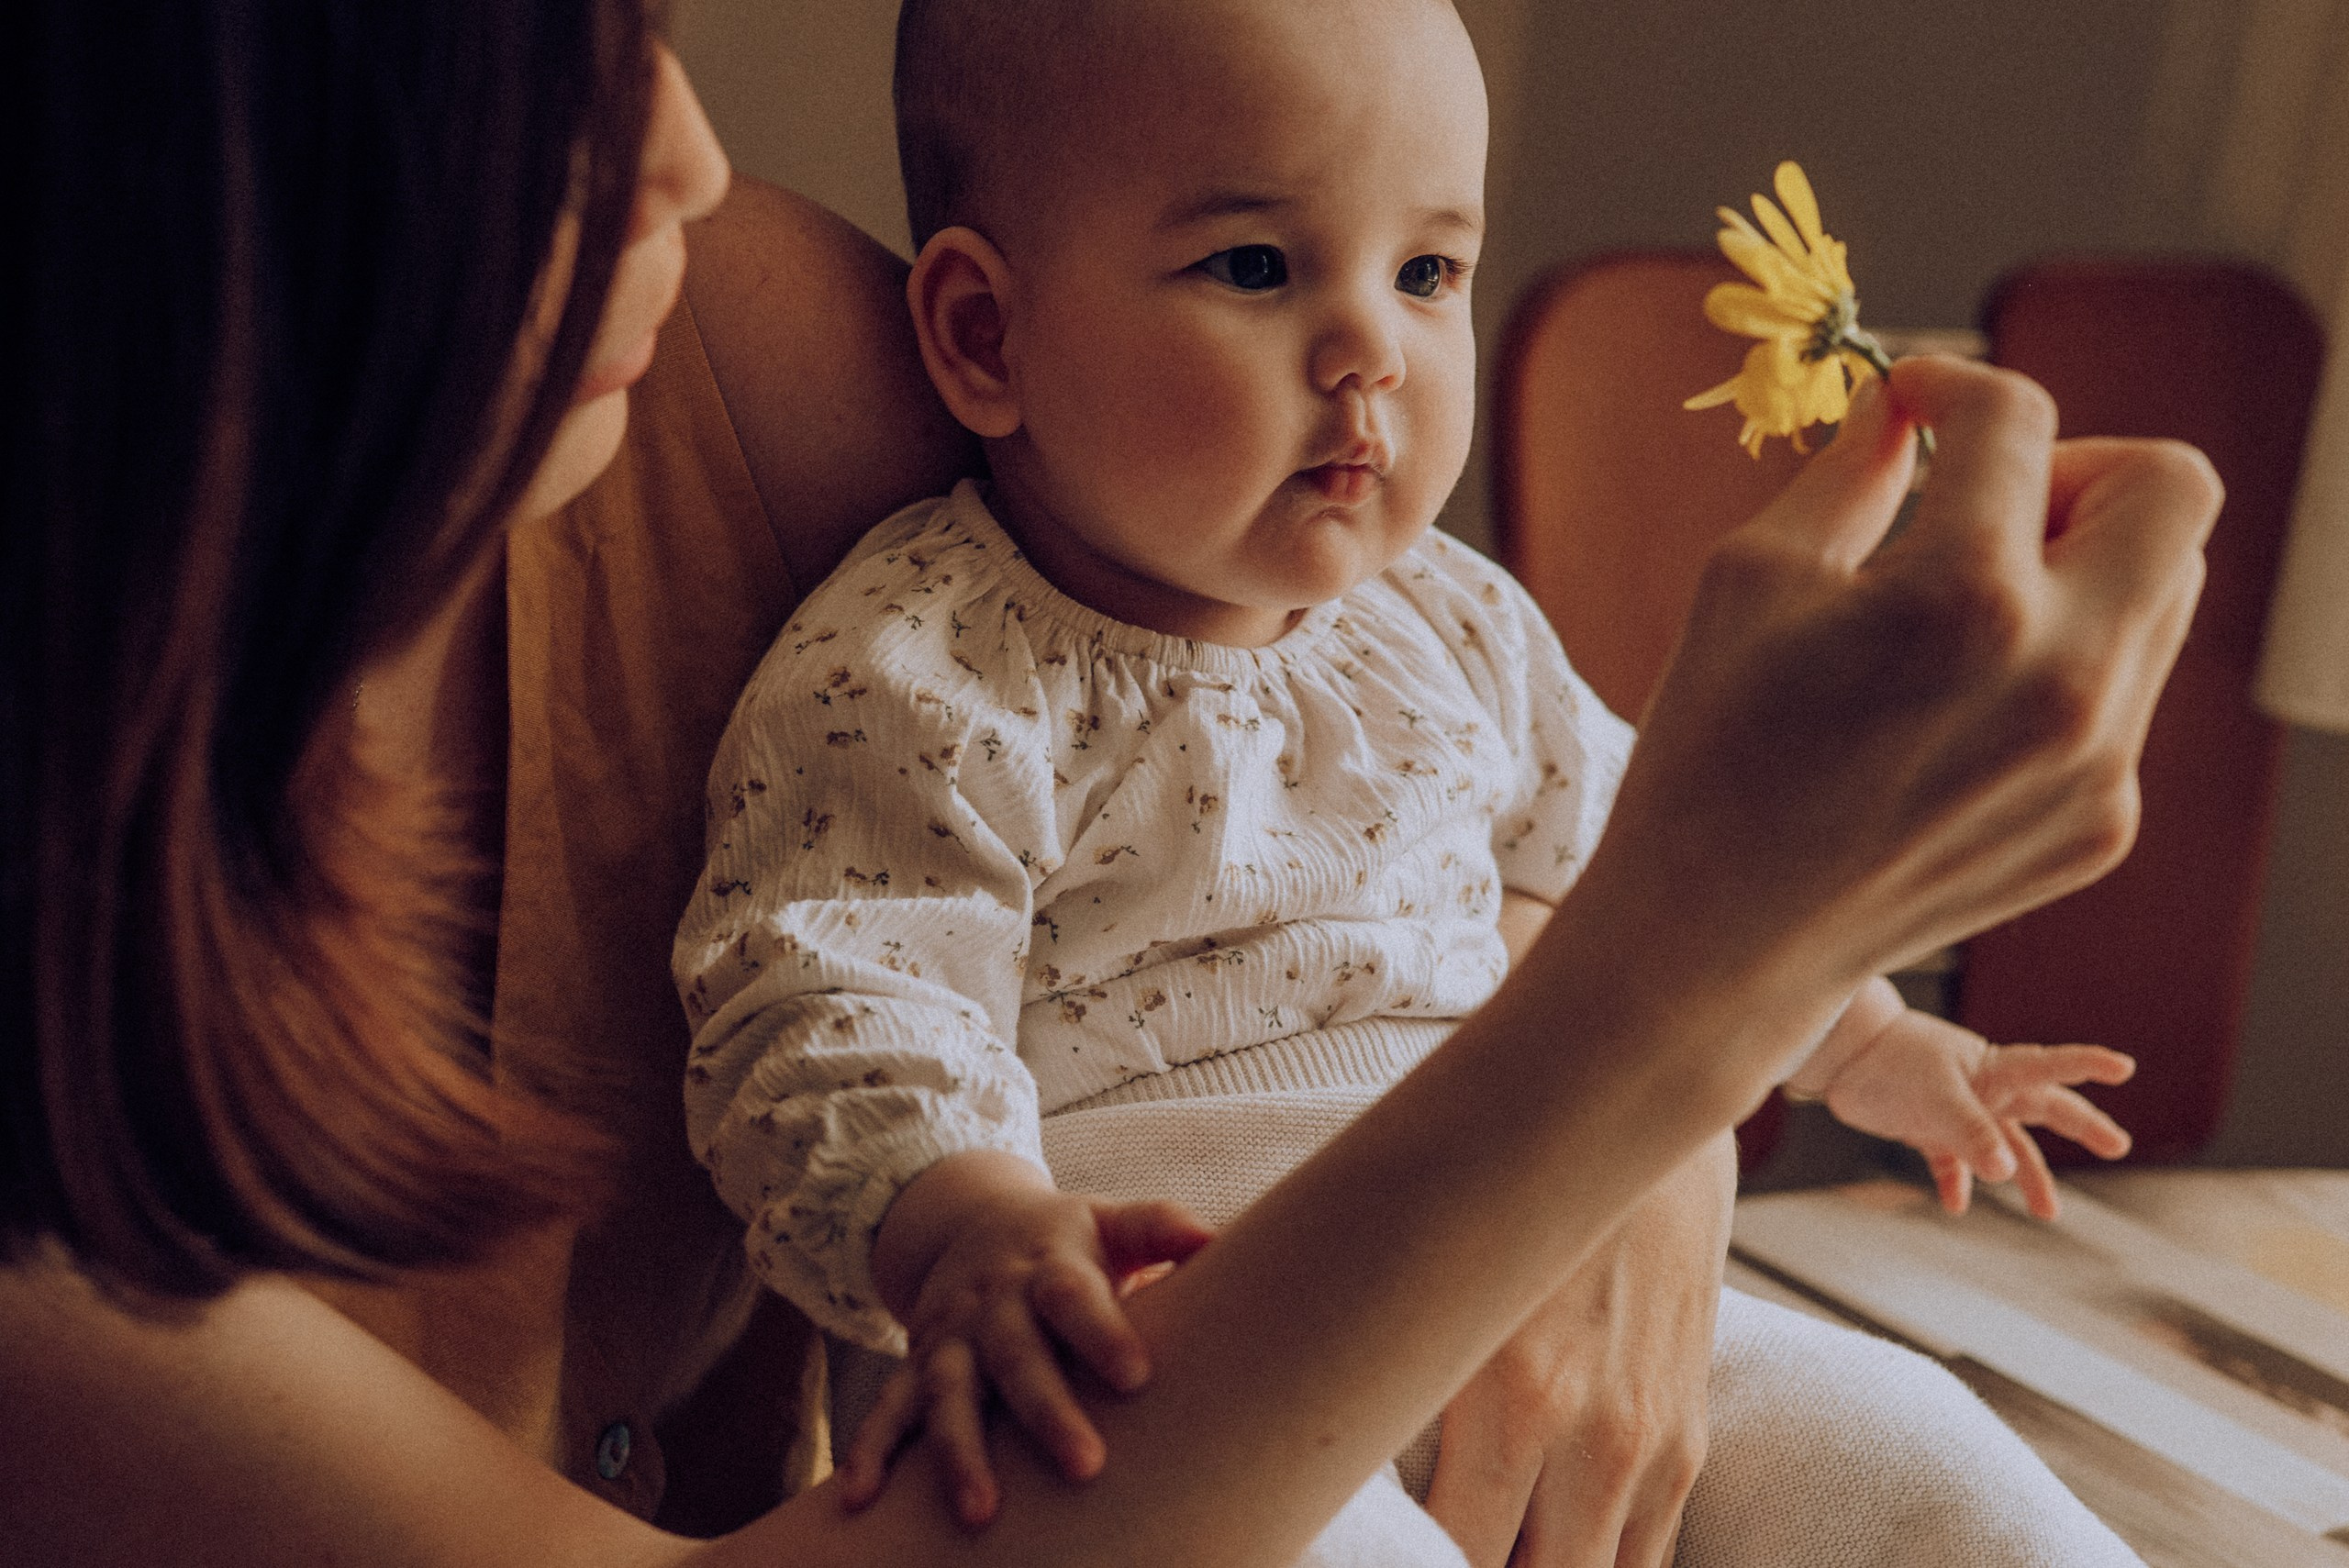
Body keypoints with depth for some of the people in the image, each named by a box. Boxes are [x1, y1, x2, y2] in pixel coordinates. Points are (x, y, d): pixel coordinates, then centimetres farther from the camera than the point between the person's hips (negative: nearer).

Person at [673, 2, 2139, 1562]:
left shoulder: (1456, 629, 11)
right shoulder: (909, 679, -12)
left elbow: (1617, 863, 27)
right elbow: (840, 1019, -22)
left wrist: (1872, 1046, 31)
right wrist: (970, 1233, -42)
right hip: (1143, 1373, -7)